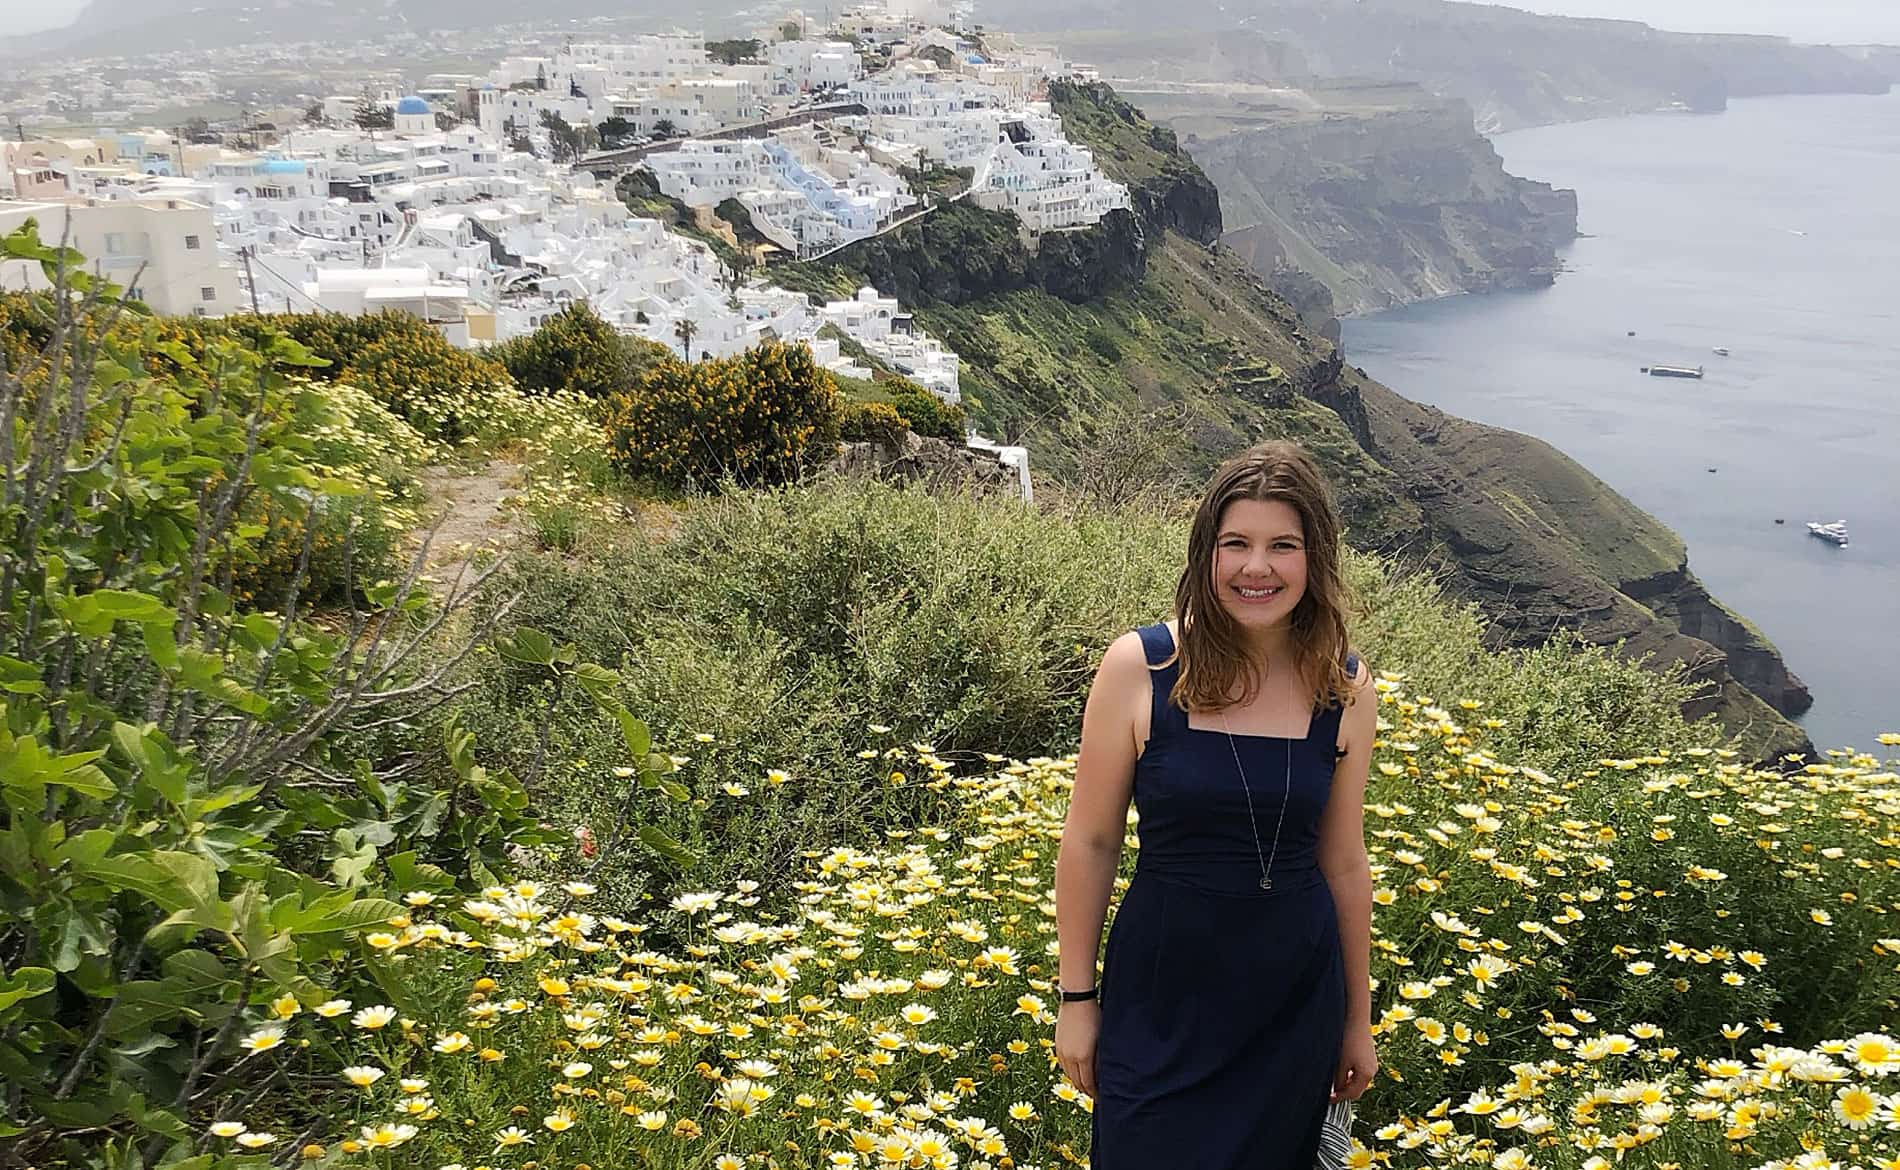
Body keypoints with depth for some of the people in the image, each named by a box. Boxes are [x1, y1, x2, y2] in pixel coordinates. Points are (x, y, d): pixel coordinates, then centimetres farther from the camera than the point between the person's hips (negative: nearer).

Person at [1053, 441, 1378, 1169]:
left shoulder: (1345, 687, -5)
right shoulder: (1138, 667, -14)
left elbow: (1343, 863, 5)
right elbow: (1089, 842, -5)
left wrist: (1359, 1019, 11)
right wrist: (1076, 996, -1)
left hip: (1295, 1002, 3)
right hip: (1161, 999, -2)